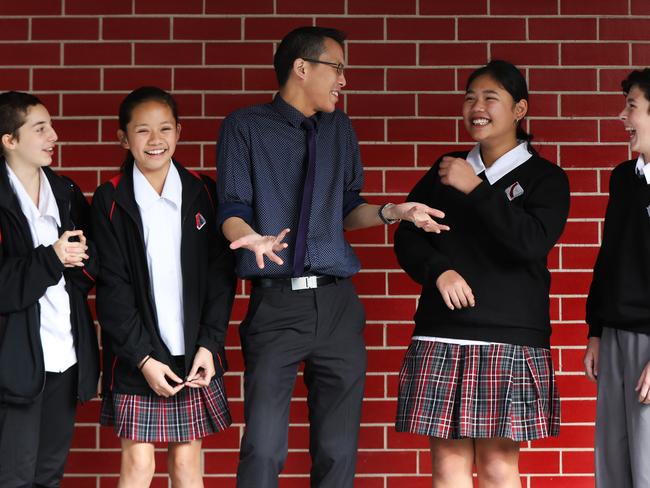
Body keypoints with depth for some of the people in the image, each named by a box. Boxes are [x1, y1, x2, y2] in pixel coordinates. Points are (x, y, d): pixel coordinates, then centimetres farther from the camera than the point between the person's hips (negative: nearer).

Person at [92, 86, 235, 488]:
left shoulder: (202, 192, 4)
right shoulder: (110, 201, -2)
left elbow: (221, 274, 3)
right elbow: (112, 287, -4)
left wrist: (209, 344, -6)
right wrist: (143, 358, -11)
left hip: (195, 354, 2)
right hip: (136, 359, -2)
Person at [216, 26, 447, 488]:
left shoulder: (340, 129, 16)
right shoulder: (245, 127, 3)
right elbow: (233, 208, -4)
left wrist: (390, 212, -1)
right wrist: (252, 238, -25)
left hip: (337, 304, 4)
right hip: (276, 304, -4)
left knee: (338, 450, 7)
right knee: (264, 450, -9)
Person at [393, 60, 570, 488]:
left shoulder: (544, 178, 4)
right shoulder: (445, 171, 15)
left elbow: (533, 242, -12)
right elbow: (407, 237, 13)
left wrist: (476, 190, -11)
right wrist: (438, 270, -7)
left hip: (510, 339, -3)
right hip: (442, 338, 3)